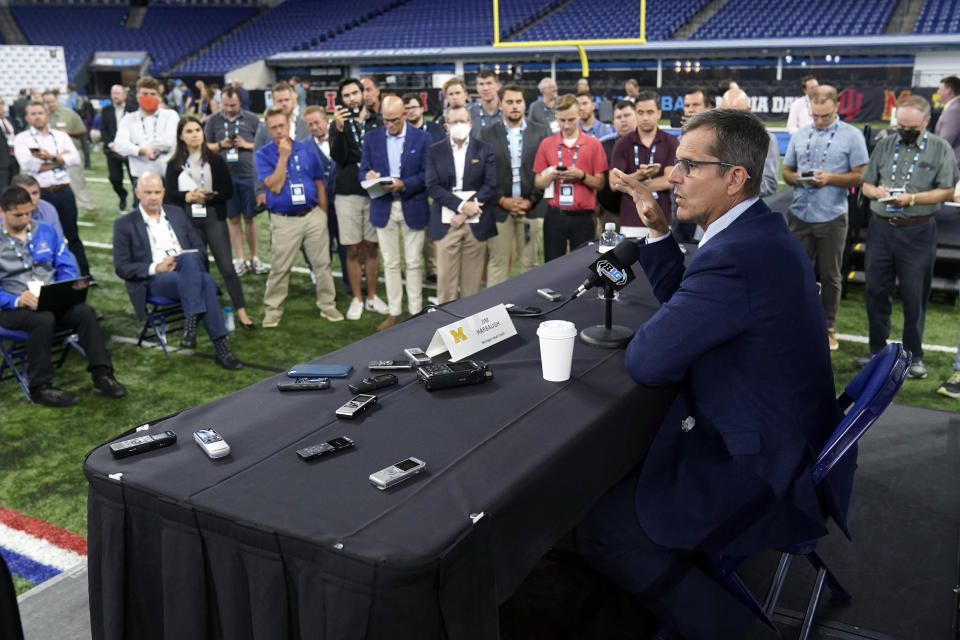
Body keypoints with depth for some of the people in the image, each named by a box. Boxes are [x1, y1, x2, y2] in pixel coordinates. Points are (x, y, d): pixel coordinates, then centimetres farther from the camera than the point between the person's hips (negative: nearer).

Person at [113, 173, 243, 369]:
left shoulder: (177, 213, 20)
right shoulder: (124, 224, 8)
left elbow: (200, 249, 19)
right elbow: (121, 267, 2)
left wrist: (185, 262, -5)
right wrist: (155, 267, -14)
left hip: (188, 274, 4)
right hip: (153, 280, -3)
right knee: (205, 283, -35)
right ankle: (221, 348, -38)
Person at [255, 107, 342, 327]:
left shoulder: (306, 150, 6)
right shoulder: (263, 155, -2)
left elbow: (320, 185, 11)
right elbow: (275, 186, -15)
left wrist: (323, 215, 9)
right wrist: (283, 157, -15)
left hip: (313, 215, 3)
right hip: (284, 220, -2)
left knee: (322, 263, 5)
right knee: (279, 268, 2)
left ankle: (327, 305, 16)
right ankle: (272, 309, 15)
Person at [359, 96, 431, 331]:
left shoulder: (422, 139, -3)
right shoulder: (372, 138, 5)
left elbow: (427, 175, -5)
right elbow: (363, 170, 7)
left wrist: (404, 184, -20)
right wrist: (368, 176, -18)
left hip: (413, 208, -2)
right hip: (383, 208, 2)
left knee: (414, 263, 4)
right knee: (390, 263, 8)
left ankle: (415, 312, 14)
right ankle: (394, 312, 17)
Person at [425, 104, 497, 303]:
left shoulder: (484, 149, 7)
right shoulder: (435, 151, 8)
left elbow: (491, 185, -1)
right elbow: (433, 186, -1)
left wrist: (466, 212, -10)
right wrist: (461, 205, -14)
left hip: (476, 223, 0)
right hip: (446, 223, 0)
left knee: (472, 277, 3)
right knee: (446, 277, -1)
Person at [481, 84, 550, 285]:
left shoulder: (541, 132, 6)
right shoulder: (488, 134, 5)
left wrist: (531, 200, -6)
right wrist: (503, 200, -7)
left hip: (532, 208, 1)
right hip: (499, 209, 0)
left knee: (530, 263, 5)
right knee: (497, 263, 1)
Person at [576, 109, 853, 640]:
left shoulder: (734, 256, -30)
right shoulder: (762, 229, 4)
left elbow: (647, 362, -25)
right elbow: (683, 302, 13)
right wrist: (657, 229, 2)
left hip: (764, 477, -10)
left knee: (595, 526, -4)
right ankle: (694, 573, 33)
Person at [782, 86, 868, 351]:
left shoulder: (851, 135, -2)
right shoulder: (800, 135, 10)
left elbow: (861, 176, -4)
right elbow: (786, 171, 14)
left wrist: (830, 178, -18)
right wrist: (797, 178, -8)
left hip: (832, 217, -3)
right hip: (799, 216, 3)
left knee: (830, 276, 6)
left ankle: (828, 328, 19)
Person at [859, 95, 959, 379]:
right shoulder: (885, 145, 9)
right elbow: (865, 184, 11)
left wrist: (912, 198, -18)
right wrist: (876, 191, -11)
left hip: (917, 231, -3)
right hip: (880, 228, 3)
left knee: (915, 296, 3)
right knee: (876, 291, 9)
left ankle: (914, 355, 16)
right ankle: (877, 349, 23)